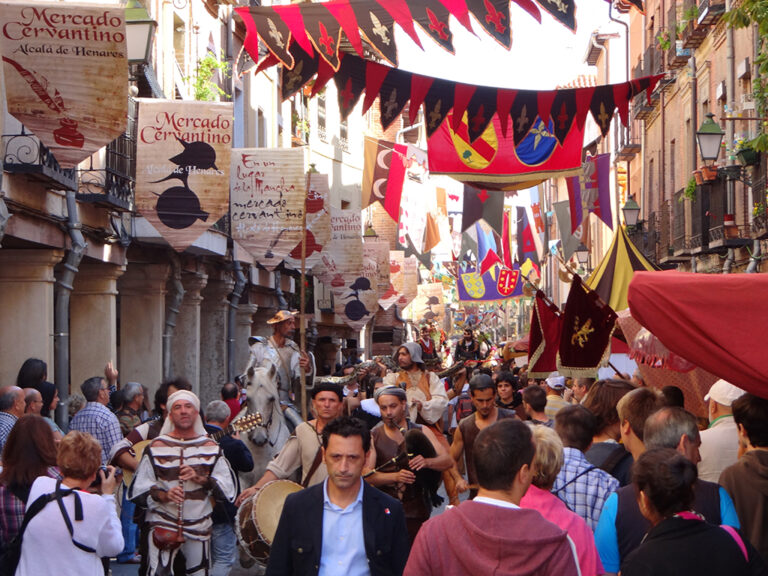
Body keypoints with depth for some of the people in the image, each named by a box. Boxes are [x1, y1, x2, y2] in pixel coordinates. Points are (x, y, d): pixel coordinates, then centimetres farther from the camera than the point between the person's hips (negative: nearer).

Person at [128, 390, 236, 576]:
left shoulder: (211, 448, 8)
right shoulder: (157, 447, 2)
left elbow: (227, 487, 3)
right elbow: (140, 488, 0)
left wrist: (199, 478, -12)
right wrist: (164, 495, -17)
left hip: (199, 525, 3)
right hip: (164, 524, -3)